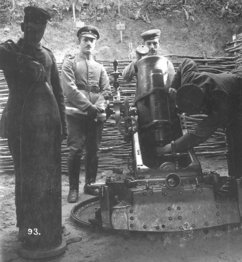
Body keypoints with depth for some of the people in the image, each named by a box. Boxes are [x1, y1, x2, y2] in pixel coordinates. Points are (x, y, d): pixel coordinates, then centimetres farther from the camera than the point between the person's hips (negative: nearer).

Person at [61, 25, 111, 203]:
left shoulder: (100, 67, 19)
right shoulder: (70, 64, 7)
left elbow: (106, 91, 8)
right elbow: (70, 89, -8)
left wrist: (98, 107, -12)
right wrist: (88, 106, -17)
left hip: (96, 115, 4)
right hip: (76, 114, -4)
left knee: (93, 151, 7)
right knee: (76, 151, -7)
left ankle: (90, 184, 19)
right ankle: (73, 188, 4)